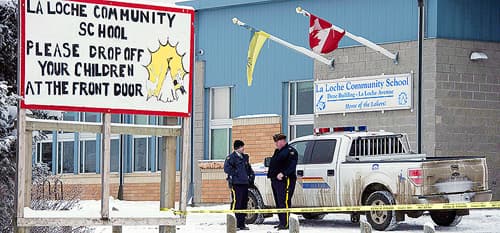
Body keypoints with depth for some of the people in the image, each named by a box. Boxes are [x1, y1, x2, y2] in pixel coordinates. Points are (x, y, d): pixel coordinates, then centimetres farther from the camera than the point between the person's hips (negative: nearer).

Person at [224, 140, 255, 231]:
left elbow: (249, 168, 32)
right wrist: (236, 173, -16)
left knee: (244, 203, 9)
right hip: (236, 183, -8)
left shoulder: (245, 157, 19)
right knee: (236, 203, -12)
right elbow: (226, 168, -17)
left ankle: (241, 224, 15)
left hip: (245, 183, 8)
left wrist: (251, 175, 17)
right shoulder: (231, 157, -5)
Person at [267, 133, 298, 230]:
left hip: (285, 180, -10)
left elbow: (292, 166, -16)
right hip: (275, 180, 10)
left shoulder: (291, 151, -6)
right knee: (278, 203, 11)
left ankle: (285, 223, -18)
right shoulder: (277, 151, 22)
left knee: (284, 202, -15)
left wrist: (283, 173, -26)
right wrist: (270, 173, 15)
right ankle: (282, 222, 16)